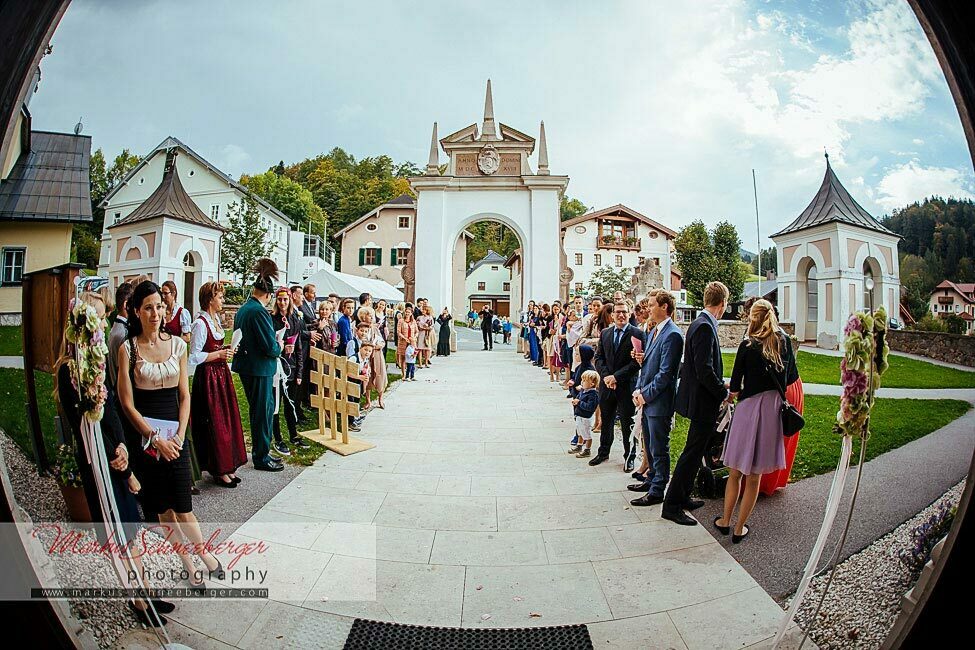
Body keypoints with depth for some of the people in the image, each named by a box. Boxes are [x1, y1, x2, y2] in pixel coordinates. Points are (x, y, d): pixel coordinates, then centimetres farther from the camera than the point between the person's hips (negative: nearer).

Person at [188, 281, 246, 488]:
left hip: (221, 374, 9)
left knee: (228, 419, 11)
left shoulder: (215, 319, 11)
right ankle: (218, 470, 12)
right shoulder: (200, 323, -16)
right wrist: (219, 354, -18)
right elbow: (194, 356, -18)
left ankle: (227, 466, 22)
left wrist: (224, 349, 4)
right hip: (208, 376, -9)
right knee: (215, 422, 0)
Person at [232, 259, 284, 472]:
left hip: (246, 366, 9)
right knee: (263, 411, 3)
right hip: (259, 368, -9)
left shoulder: (242, 309, 8)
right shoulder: (259, 311, -20)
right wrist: (279, 348, -1)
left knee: (261, 408, 19)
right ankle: (261, 458, 14)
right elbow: (270, 347, -22)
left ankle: (260, 452, 30)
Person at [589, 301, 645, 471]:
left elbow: (637, 362, -14)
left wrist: (616, 376, -16)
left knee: (627, 423, 7)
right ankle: (603, 452, 33)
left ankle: (629, 457, 22)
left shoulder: (637, 334, -9)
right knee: (606, 420, 17)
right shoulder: (605, 333, 7)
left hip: (626, 385, -4)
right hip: (607, 384, 5)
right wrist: (606, 376, -9)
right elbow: (599, 358, 7)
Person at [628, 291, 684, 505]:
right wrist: (638, 389, 5)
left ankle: (657, 491, 15)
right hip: (646, 399, 9)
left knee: (659, 449, 3)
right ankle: (651, 480, 36)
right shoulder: (653, 332, 13)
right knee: (649, 446, 21)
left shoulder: (672, 335, -17)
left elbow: (665, 373, -20)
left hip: (659, 401, -9)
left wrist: (645, 395, -15)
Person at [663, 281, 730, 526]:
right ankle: (672, 505, 8)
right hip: (704, 401, -10)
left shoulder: (701, 323, 11)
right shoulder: (705, 327, -20)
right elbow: (704, 370, -24)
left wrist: (719, 386, 14)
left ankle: (682, 497, 32)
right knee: (692, 453, -1)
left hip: (700, 398, 10)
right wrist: (724, 392, -12)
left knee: (695, 451, 19)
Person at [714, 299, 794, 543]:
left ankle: (725, 521, 23)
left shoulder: (748, 345, -9)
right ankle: (739, 528, 19)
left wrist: (734, 392, 14)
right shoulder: (784, 342, 2)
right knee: (754, 476, 10)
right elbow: (790, 375, 11)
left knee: (735, 472, 12)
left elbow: (735, 385, -6)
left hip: (749, 407, -3)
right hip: (773, 408, 3)